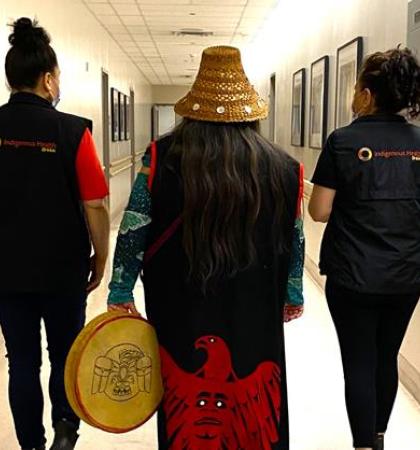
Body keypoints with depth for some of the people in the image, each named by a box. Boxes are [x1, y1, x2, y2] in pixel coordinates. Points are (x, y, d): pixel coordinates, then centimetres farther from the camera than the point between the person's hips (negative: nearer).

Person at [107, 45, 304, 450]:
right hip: (254, 314, 1)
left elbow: (132, 232, -5)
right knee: (250, 405, 17)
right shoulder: (282, 168, -4)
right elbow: (294, 242, 5)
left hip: (181, 311, 0)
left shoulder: (162, 158, -8)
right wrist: (294, 295, 19)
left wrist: (120, 293, 5)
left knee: (185, 407, 17)